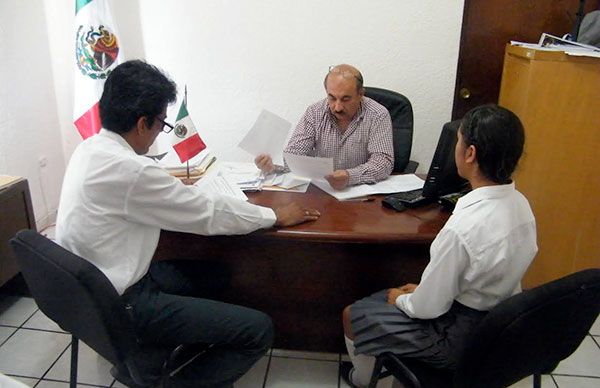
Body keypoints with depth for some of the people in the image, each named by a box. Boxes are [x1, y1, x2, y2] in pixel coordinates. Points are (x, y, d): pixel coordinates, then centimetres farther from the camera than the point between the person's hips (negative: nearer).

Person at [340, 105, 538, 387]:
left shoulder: (463, 228, -35)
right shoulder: (520, 203, -8)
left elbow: (428, 307, -23)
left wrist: (401, 299, -1)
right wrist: (423, 289, 9)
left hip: (457, 337, -7)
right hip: (499, 321, 8)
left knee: (352, 315, 11)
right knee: (396, 295, 26)